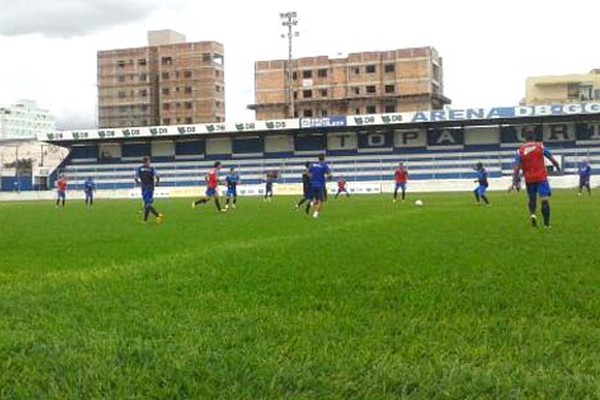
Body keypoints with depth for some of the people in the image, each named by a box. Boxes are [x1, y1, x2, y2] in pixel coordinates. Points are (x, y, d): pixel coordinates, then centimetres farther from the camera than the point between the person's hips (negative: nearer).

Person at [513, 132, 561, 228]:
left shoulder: (520, 151, 3)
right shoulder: (540, 146, 0)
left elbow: (517, 168, -3)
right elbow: (552, 159, 5)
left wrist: (514, 181, -3)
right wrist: (558, 167, 23)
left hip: (529, 179, 2)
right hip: (541, 177, -2)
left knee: (532, 199, 19)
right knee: (545, 199, -2)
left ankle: (532, 214, -8)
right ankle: (546, 223, -5)